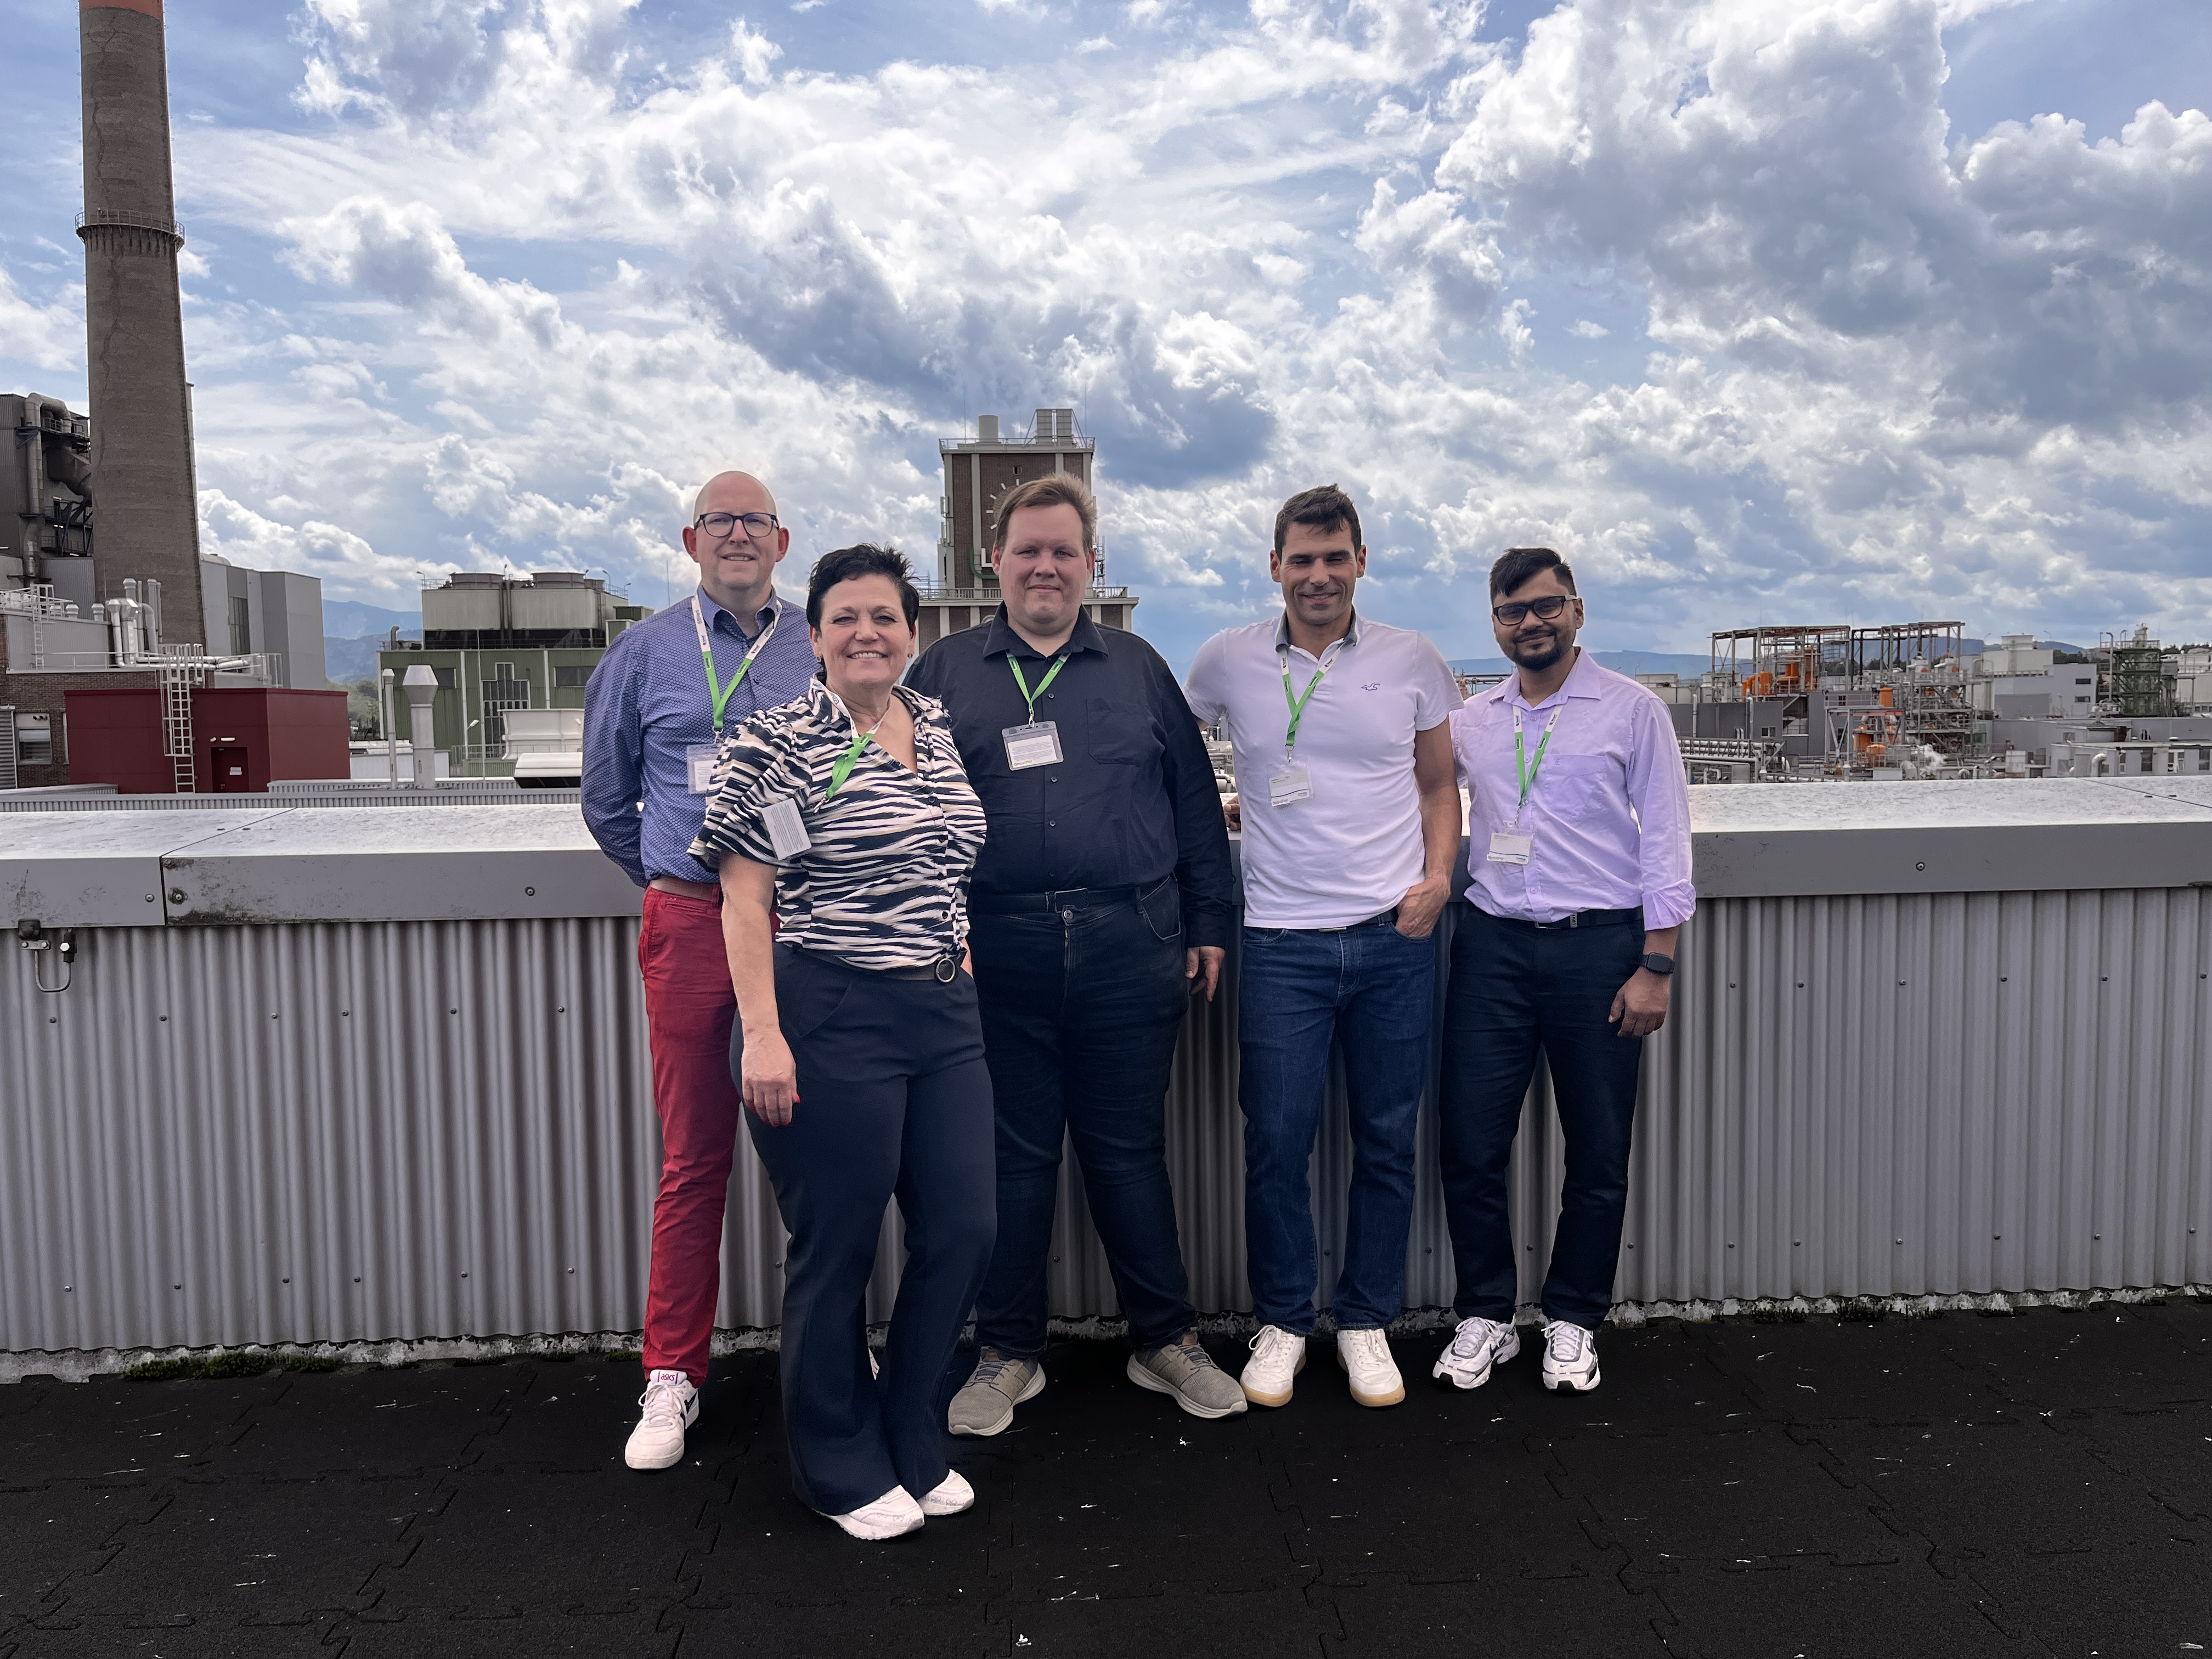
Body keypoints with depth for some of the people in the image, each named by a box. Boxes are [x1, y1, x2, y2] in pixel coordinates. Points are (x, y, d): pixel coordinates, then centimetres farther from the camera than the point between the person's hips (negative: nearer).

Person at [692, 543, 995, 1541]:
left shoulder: (940, 727, 12)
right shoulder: (774, 745, -8)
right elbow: (744, 901, -10)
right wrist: (762, 1034, -17)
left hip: (945, 1014, 7)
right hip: (829, 1019, -6)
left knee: (963, 1233, 8)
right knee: (838, 1250, 6)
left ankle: (913, 1439, 31)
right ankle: (843, 1468, 27)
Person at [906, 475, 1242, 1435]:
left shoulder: (1139, 670, 12)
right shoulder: (943, 673, 9)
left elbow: (1195, 803, 12)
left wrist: (1208, 925, 7)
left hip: (1130, 948, 1)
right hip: (997, 952, 0)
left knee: (1130, 1148, 9)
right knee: (1013, 1152, 8)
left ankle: (1166, 1342, 23)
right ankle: (1008, 1353, 23)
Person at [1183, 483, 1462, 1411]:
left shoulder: (1412, 661, 4)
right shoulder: (1229, 662, 3)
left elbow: (1439, 785, 13)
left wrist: (1437, 875, -1)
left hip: (1394, 937, 1)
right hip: (1284, 941, -1)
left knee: (1388, 1142, 7)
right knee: (1276, 1142, 1)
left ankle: (1367, 1321, 24)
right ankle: (1281, 1324, 20)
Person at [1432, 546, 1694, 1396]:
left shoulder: (1632, 710, 2)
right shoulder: (1468, 722, 11)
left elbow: (1666, 845, 0)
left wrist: (1656, 966, -7)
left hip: (1599, 944, -2)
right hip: (1494, 945, 2)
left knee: (1599, 1152, 6)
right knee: (1470, 1144, 1)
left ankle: (1572, 1322, 23)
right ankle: (1485, 1317, 18)